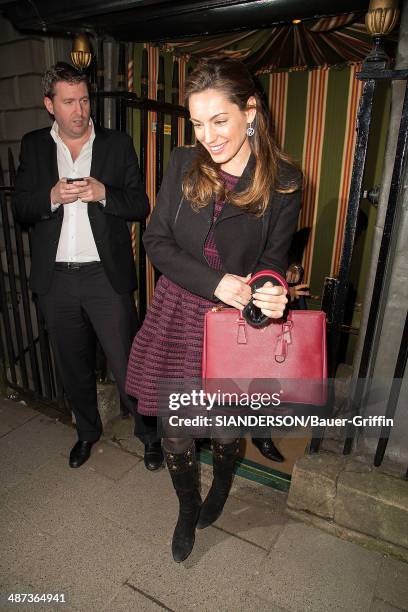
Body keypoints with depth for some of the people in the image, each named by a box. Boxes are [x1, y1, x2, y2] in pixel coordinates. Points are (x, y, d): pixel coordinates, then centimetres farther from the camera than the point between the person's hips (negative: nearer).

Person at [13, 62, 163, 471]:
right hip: (55, 280, 3)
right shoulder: (33, 146, 9)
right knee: (73, 367, 17)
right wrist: (51, 198, -14)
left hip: (107, 276, -2)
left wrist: (103, 194, -17)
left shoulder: (118, 145, 4)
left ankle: (149, 433, 26)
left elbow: (140, 206, 1)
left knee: (127, 364, 1)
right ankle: (87, 432, 41)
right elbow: (19, 210, 6)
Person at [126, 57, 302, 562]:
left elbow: (273, 258, 0)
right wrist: (215, 282, -18)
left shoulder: (283, 181, -6)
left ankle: (221, 484, 55)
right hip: (178, 316, 2)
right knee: (174, 432, 12)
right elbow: (156, 241, -4)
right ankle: (188, 508, 45)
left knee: (227, 427, 18)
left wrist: (270, 292, -24)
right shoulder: (183, 164, -2)